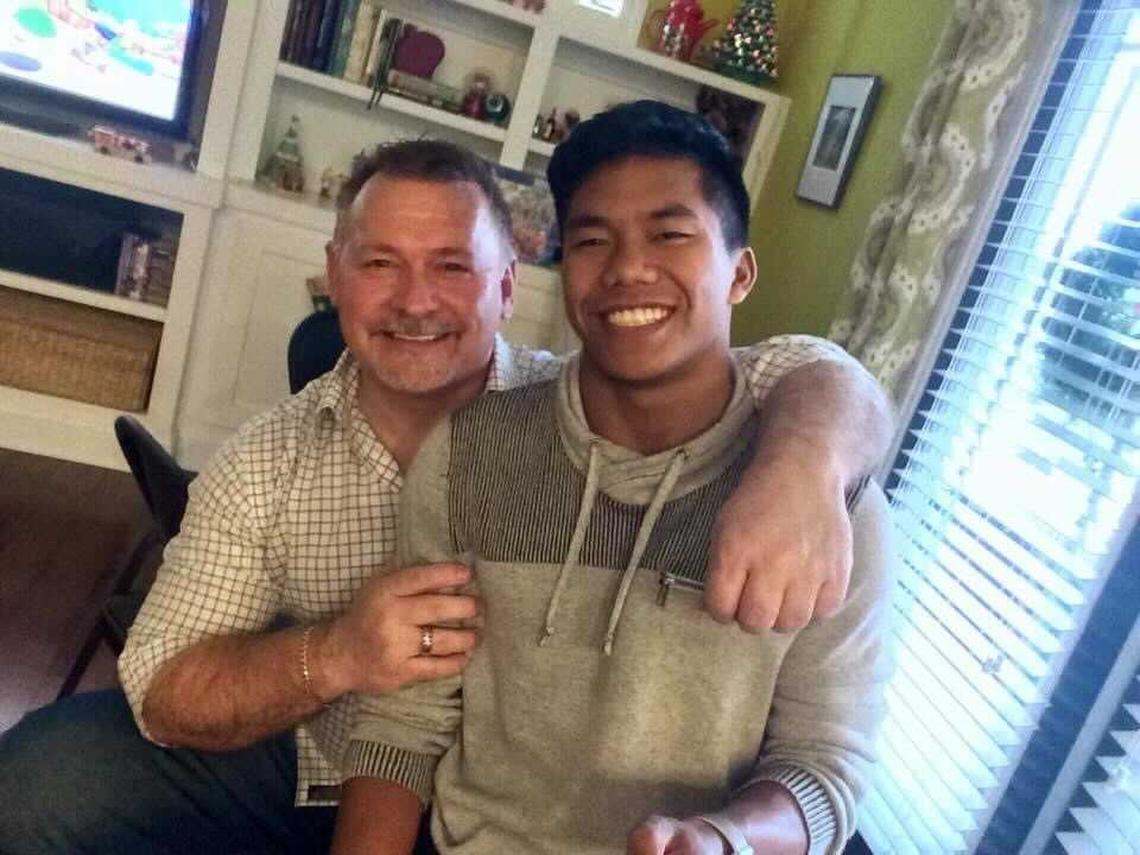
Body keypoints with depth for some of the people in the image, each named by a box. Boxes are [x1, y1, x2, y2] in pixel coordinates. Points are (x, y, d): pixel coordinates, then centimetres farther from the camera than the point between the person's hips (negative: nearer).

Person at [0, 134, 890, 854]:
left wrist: (800, 467, -46)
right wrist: (334, 655, -31)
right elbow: (162, 692, -10)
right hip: (301, 772, 2)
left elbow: (821, 373, -21)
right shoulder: (265, 463, -9)